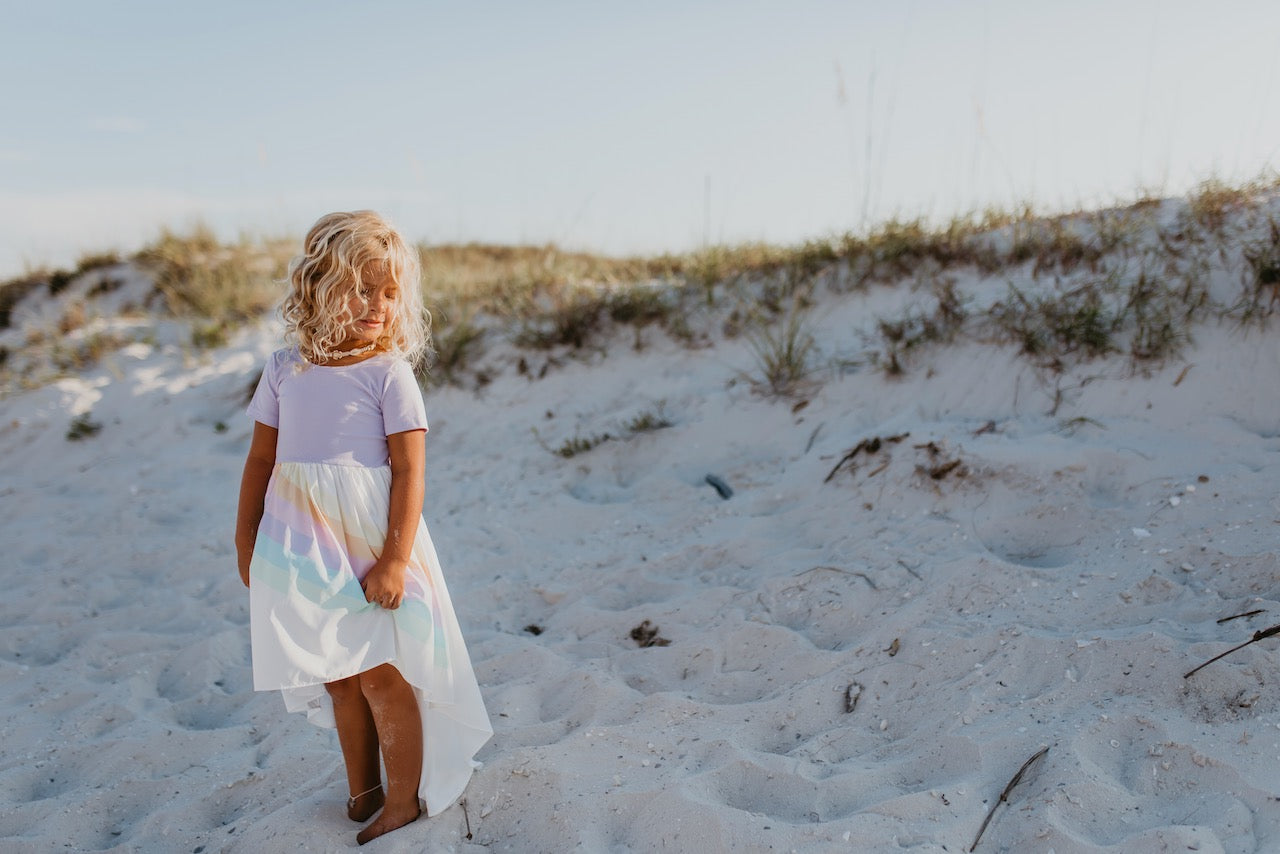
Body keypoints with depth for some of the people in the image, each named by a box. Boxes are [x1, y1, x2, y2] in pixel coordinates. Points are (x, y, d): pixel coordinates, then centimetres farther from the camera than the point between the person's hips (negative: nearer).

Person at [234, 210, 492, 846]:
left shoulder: (389, 372, -10)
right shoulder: (285, 368, 4)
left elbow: (408, 471, -13)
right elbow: (261, 459, 10)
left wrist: (395, 559, -17)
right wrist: (245, 539, 12)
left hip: (370, 542, -4)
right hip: (305, 547, 5)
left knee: (382, 675, 3)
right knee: (338, 677, 15)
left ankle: (404, 802, 20)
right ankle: (363, 790, 33)